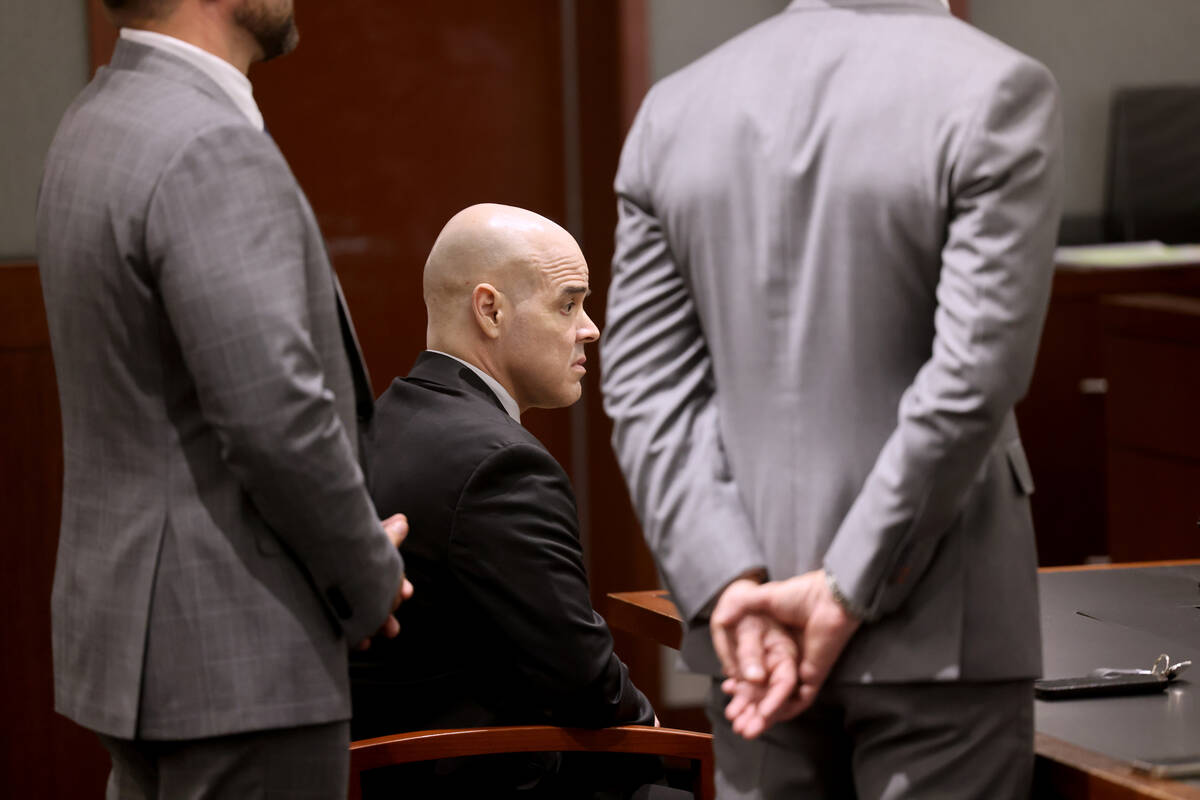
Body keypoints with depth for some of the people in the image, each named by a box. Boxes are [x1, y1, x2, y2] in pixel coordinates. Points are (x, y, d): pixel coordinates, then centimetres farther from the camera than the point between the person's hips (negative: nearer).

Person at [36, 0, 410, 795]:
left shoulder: (100, 120, 11)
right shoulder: (211, 149, -20)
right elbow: (277, 417, -25)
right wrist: (373, 577, -8)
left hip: (146, 630, 10)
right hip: (234, 653, -10)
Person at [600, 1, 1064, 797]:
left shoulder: (672, 110, 3)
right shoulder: (998, 92, -11)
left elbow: (650, 389, -1)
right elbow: (972, 380, -17)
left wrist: (732, 586, -7)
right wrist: (847, 592, -13)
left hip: (754, 630, 4)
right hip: (931, 630, -4)